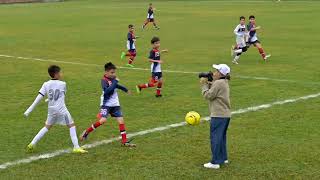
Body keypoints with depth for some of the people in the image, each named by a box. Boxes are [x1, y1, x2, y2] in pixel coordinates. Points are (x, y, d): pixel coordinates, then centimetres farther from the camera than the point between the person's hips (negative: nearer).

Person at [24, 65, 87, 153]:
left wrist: (30, 109, -4)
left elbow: (39, 97, -5)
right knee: (72, 126, 7)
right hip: (62, 110, -4)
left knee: (47, 127, 21)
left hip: (51, 110, 4)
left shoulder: (46, 84, 0)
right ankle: (76, 147, 3)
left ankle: (32, 144, 19)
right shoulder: (62, 84, -5)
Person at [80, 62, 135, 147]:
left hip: (115, 104, 7)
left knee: (121, 120, -1)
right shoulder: (104, 80, -16)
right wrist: (115, 82, -28)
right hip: (106, 104, -7)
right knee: (103, 120, -22)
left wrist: (126, 89, 41)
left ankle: (124, 141, 6)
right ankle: (87, 132, 0)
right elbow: (107, 91, -33)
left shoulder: (113, 79, 6)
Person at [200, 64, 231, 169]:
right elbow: (213, 91, 17)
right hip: (225, 114, 10)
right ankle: (223, 158, 28)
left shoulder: (218, 83, -17)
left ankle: (215, 162, -4)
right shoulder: (224, 82, 15)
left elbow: (208, 95, -15)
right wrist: (208, 83, 4)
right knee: (221, 137, 20)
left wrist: (204, 84, -5)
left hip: (218, 115, -10)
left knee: (215, 137, -6)